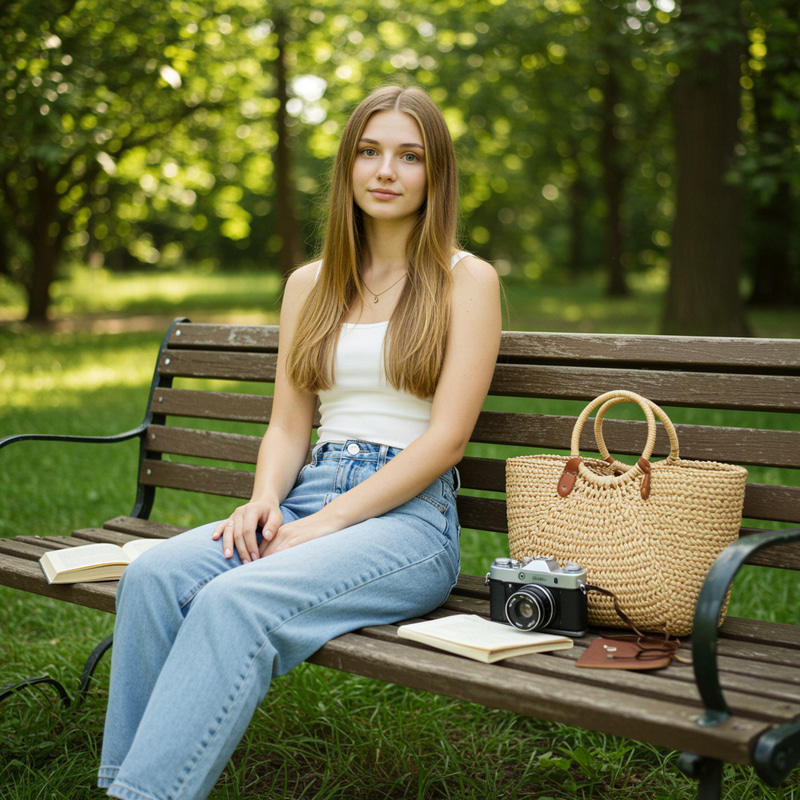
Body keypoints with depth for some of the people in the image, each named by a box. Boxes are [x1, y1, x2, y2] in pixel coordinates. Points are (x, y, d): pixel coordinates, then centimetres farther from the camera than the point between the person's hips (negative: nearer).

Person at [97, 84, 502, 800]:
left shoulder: (466, 279, 3)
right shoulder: (310, 284, 18)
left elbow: (446, 437, -6)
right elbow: (288, 425, 16)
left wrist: (326, 522, -13)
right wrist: (267, 497, -6)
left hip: (410, 514, -4)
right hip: (310, 494, 5)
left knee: (237, 601, -32)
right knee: (154, 574, -24)